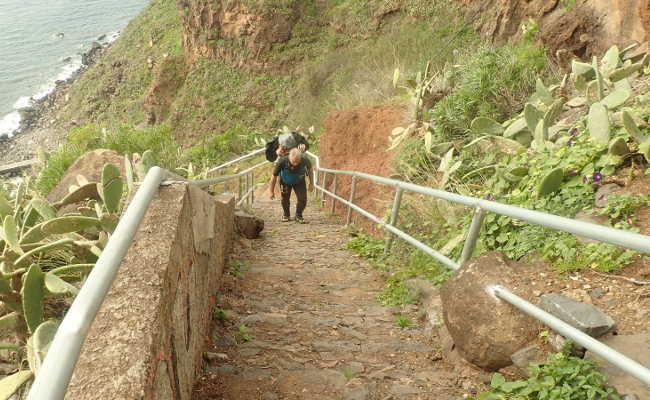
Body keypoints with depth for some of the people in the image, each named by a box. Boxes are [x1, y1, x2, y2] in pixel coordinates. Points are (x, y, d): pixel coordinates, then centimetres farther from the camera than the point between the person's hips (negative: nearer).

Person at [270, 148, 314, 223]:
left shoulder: (305, 161, -34)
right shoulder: (282, 162, -37)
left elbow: (310, 169, -7)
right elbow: (274, 177, -21)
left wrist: (311, 183, 1)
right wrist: (272, 192, -12)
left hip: (299, 182, 1)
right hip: (285, 182, 0)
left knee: (302, 199, -10)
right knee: (285, 199, 4)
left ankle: (298, 215, 16)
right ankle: (286, 215, 34)